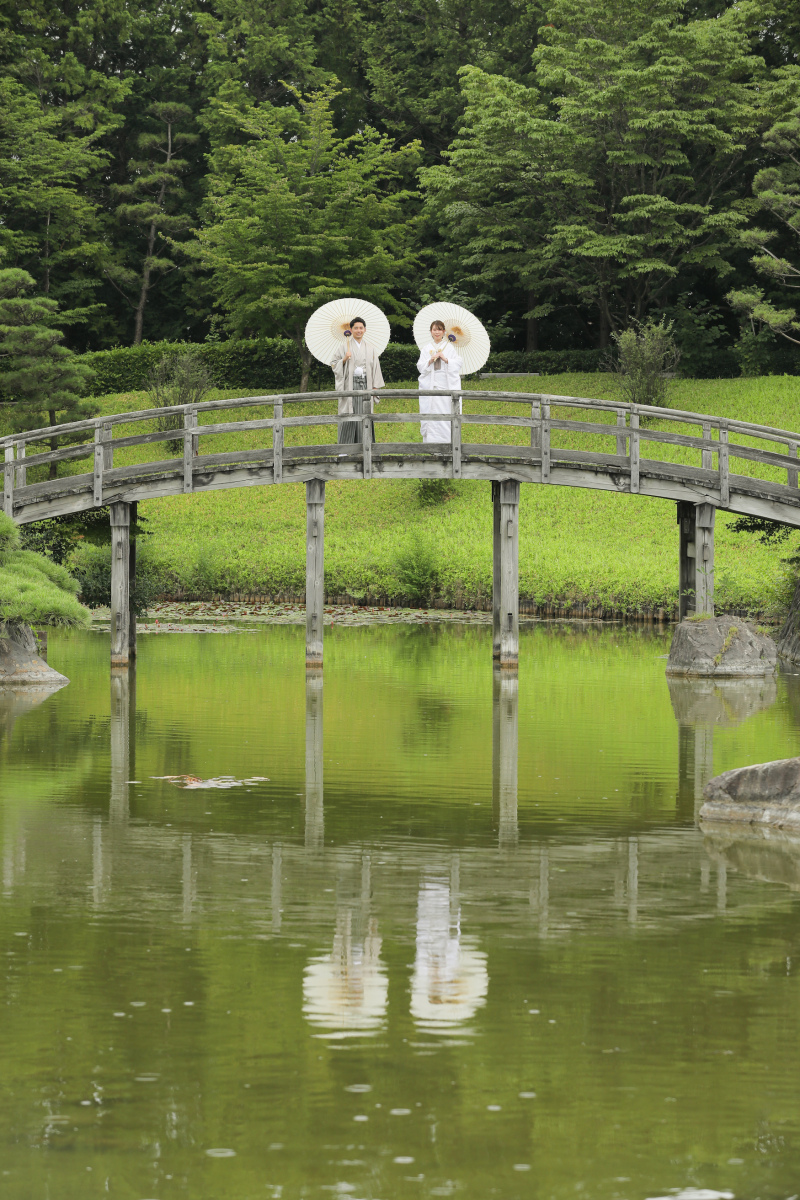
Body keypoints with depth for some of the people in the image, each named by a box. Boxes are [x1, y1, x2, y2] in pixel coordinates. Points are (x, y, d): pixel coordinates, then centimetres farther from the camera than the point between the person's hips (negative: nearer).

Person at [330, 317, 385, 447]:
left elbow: (375, 368, 13)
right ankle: (345, 446, -8)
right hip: (349, 385, -3)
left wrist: (375, 387, 6)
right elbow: (334, 364, 4)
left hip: (365, 384, 3)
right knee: (348, 414, -9)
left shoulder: (370, 348, 13)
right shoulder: (345, 346, 5)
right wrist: (344, 359, -15)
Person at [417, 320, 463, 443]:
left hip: (446, 385, -2)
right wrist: (430, 361, -10)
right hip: (430, 386, 2)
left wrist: (445, 359, -12)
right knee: (431, 412, -4)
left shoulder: (450, 347, 8)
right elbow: (420, 366, 8)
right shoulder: (426, 349, 13)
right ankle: (431, 441, -2)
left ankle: (447, 440, -6)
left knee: (446, 413, -9)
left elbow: (458, 364, 2)